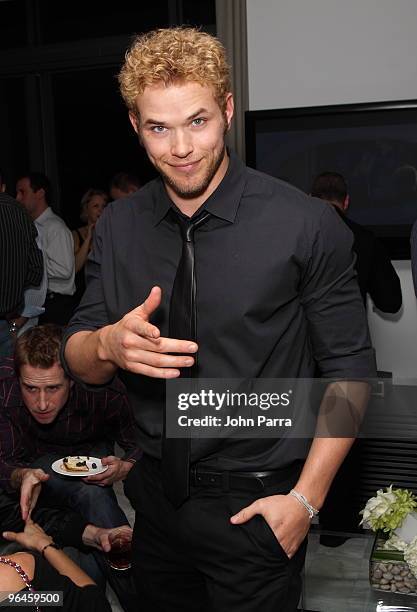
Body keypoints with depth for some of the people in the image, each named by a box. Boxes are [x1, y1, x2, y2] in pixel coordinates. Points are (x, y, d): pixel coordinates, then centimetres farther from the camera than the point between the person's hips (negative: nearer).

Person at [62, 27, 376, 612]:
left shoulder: (307, 226, -16)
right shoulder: (117, 226, -2)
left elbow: (349, 370, -9)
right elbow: (78, 360, 1)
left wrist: (306, 497, -13)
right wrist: (110, 344, -21)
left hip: (255, 508, -4)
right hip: (157, 496, 4)